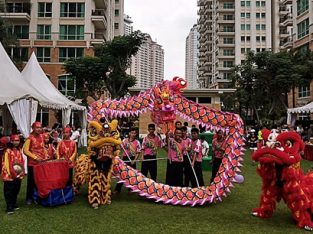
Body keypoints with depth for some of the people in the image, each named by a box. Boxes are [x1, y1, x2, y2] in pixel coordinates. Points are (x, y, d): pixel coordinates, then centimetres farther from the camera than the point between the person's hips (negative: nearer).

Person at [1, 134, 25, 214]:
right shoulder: (8, 151, -9)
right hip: (9, 175, -6)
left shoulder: (19, 150, 9)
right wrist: (13, 174, -12)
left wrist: (21, 172, -1)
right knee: (9, 192, -1)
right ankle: (9, 208, 2)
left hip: (18, 175, 6)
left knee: (16, 191, 13)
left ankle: (14, 204, 26)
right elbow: (7, 163, -12)